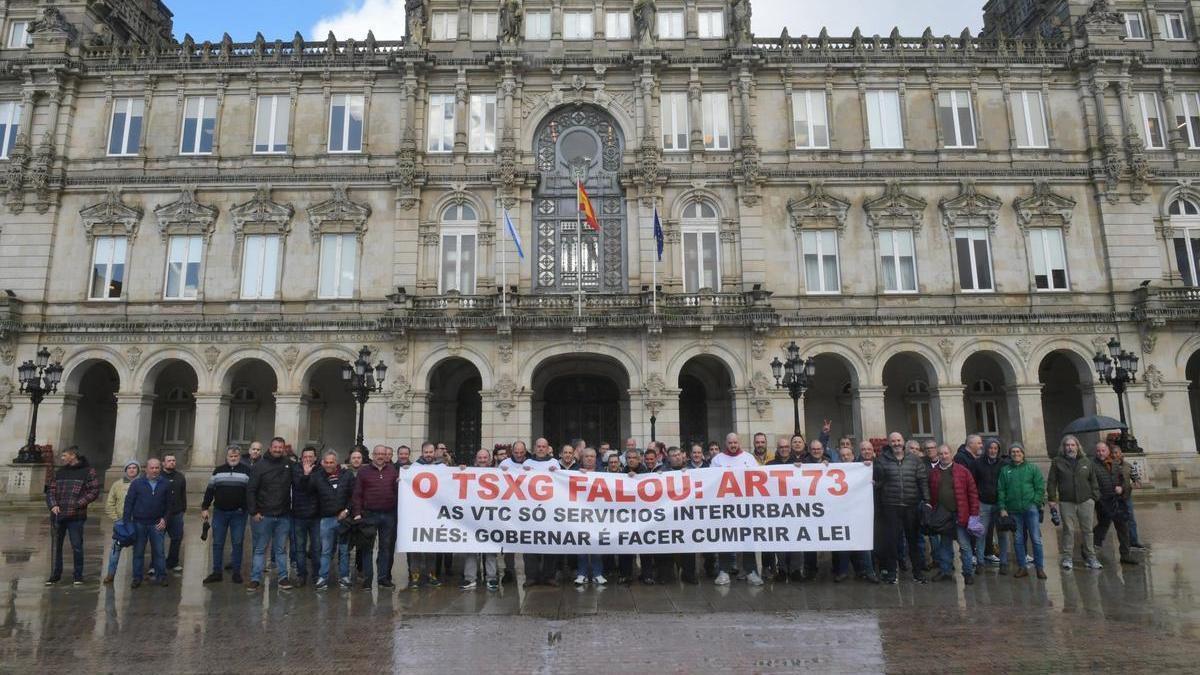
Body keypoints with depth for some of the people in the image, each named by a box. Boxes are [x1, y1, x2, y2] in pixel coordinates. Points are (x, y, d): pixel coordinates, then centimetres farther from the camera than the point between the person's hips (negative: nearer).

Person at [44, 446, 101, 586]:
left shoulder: (87, 471, -1)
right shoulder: (60, 472, 14)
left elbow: (94, 491, -6)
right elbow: (51, 490, 13)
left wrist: (78, 504, -15)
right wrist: (53, 505, -4)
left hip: (76, 516, -5)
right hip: (58, 515, 5)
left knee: (77, 546, -1)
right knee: (57, 546, 12)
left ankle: (78, 576, 9)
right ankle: (55, 575, 24)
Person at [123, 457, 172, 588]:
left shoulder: (165, 484, 3)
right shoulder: (137, 483, -1)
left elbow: (168, 504, 9)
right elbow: (129, 502, -1)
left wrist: (164, 519, -1)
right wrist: (126, 521, -6)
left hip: (156, 523, 0)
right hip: (139, 523, 0)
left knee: (158, 552, 3)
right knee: (138, 552, 7)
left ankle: (161, 576, 12)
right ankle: (137, 577, 18)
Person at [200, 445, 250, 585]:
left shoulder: (246, 471, 1)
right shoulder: (218, 471, 8)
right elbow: (210, 490, 11)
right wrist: (205, 508, 6)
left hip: (239, 513, -2)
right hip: (219, 512, 2)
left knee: (237, 543, 3)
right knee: (217, 543, 6)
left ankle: (236, 572, 11)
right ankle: (217, 572, 15)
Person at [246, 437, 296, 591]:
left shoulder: (289, 464, 4)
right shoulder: (260, 465, -4)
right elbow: (250, 490, -6)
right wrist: (253, 512, -10)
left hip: (283, 516, 2)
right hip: (263, 515, -2)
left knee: (281, 549, 10)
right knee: (260, 549, 6)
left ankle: (283, 578, 16)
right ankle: (255, 579, 12)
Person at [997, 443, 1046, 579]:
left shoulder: (1033, 468, 4)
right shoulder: (1005, 470, 9)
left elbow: (1040, 487, 1)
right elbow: (1000, 490, 7)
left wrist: (1035, 503, -8)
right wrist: (1002, 508, -1)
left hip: (1031, 508, -2)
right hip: (1013, 510, 2)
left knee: (1036, 539, -2)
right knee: (1018, 540, 7)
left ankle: (1040, 567, 6)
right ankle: (1022, 567, 15)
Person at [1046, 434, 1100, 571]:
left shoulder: (1086, 463, 11)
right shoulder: (1057, 462, 3)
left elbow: (1093, 481, 14)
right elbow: (1051, 482, 2)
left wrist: (1095, 497, 6)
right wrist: (1051, 498, -3)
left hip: (1086, 501, 2)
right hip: (1066, 502, -2)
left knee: (1087, 530, 6)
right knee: (1068, 530, 1)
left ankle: (1091, 557, 16)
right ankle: (1067, 558, 8)